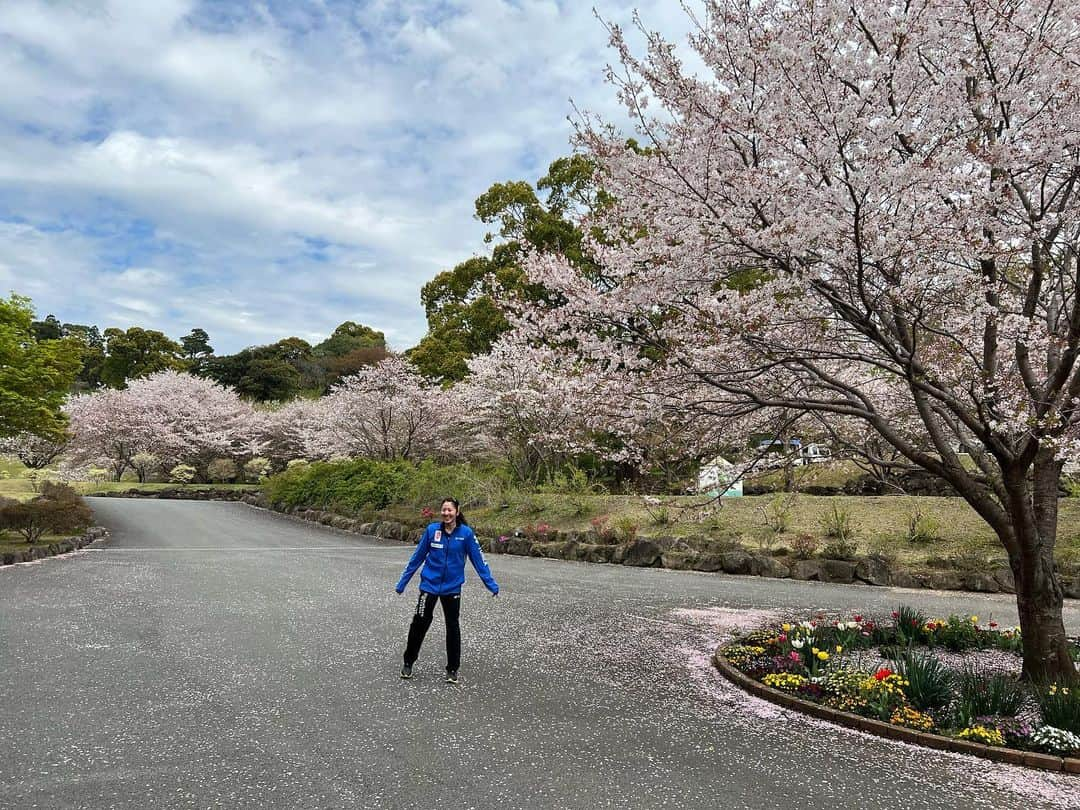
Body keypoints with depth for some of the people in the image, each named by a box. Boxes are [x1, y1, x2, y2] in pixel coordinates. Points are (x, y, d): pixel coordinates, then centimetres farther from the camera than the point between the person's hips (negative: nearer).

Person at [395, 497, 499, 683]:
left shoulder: (466, 533, -10)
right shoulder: (432, 529, -8)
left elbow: (478, 559, -4)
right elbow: (417, 557, 1)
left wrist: (491, 584, -5)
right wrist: (402, 582, 6)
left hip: (452, 588, 0)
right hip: (430, 584, 0)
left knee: (453, 627, 8)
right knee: (420, 623, 2)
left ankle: (452, 669, 22)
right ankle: (408, 662, 24)